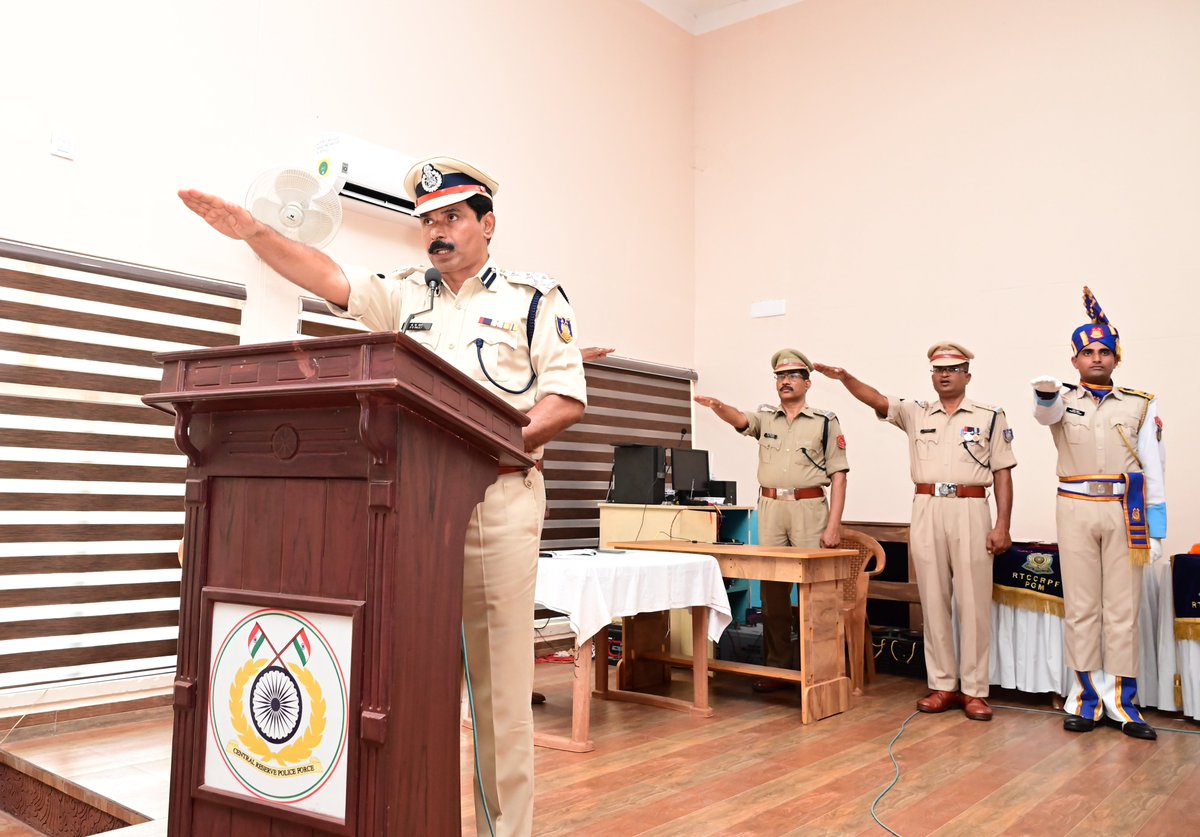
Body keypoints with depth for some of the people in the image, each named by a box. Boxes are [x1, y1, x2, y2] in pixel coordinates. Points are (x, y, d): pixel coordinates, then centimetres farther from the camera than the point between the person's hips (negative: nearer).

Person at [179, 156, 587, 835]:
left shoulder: (535, 298, 5)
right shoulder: (407, 295, 19)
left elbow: (568, 399, -2)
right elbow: (329, 278, 8)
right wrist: (252, 232, -4)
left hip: (499, 499, -4)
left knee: (500, 677, -2)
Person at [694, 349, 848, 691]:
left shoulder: (825, 421, 2)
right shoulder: (765, 416, 11)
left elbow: (838, 475, -1)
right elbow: (739, 420, -11)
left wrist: (834, 524, -9)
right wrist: (718, 406, -34)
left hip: (809, 508, -3)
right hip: (770, 508, 3)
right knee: (772, 588, 7)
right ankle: (777, 664, 16)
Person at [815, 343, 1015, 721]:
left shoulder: (990, 417, 6)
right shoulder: (916, 414, 12)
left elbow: (1002, 474, 3)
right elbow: (877, 401, -4)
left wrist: (1003, 526, -4)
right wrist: (846, 378, -23)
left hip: (970, 511, -2)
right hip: (926, 510, 3)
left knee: (973, 603, 0)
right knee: (933, 602, 7)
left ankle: (974, 690, 9)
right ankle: (942, 685, 16)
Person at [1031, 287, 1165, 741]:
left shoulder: (1141, 405, 8)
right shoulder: (1062, 400, 7)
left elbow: (1152, 469, 5)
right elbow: (1045, 413, -19)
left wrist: (1157, 528, 0)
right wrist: (1045, 392, -43)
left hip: (1124, 512, 0)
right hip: (1076, 510, 0)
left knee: (1123, 609, 2)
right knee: (1080, 607, 4)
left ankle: (1122, 701, 10)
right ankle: (1087, 697, 12)